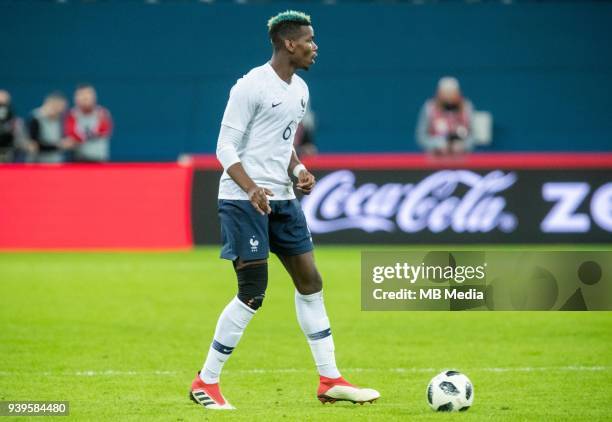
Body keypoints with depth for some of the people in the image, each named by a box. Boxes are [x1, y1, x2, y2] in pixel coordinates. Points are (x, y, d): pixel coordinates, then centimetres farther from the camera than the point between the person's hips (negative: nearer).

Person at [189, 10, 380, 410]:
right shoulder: (251, 87, -14)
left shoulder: (300, 90, 12)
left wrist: (298, 170, 2)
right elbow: (226, 146, -15)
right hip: (244, 201, -9)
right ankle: (206, 382, 2)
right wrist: (252, 189, -28)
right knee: (253, 294, -9)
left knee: (310, 281, 8)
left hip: (282, 199, 9)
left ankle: (330, 381, 15)